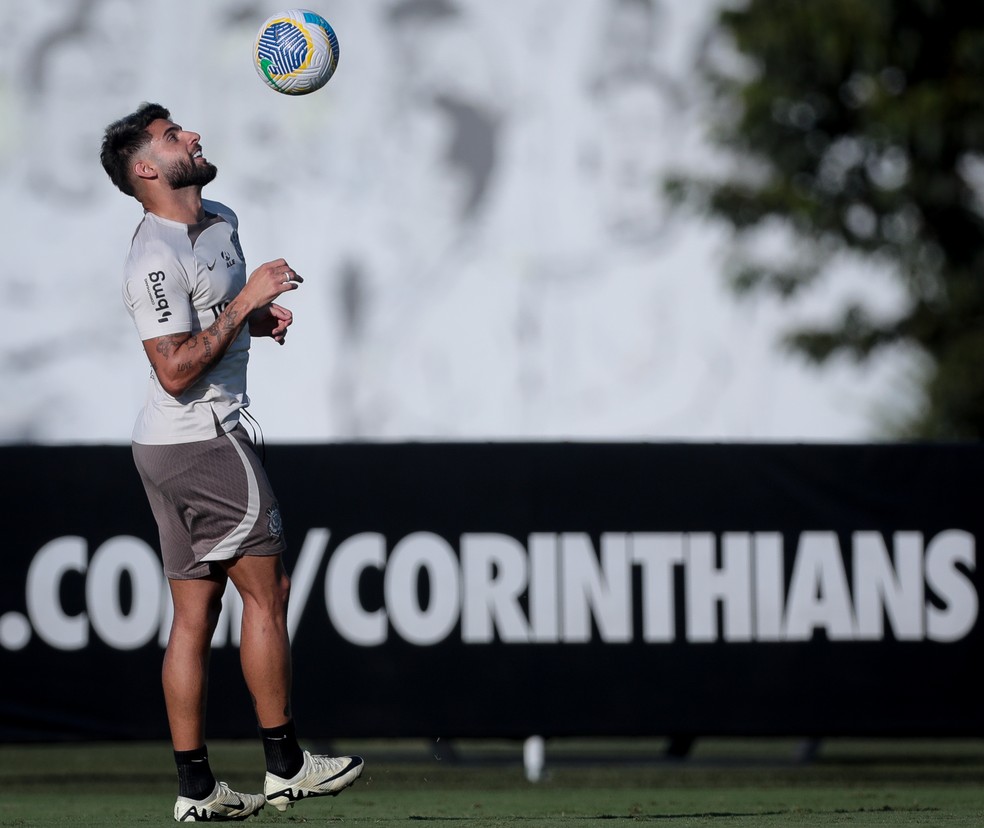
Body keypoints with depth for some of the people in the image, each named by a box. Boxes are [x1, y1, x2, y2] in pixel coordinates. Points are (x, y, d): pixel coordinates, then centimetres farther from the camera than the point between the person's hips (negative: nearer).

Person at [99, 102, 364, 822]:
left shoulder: (222, 222, 11)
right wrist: (246, 301, -20)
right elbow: (177, 372, -22)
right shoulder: (156, 260, -18)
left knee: (195, 612, 7)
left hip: (172, 447, 9)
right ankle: (285, 766, 2)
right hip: (203, 442, -9)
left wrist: (260, 317, 9)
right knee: (266, 592, -4)